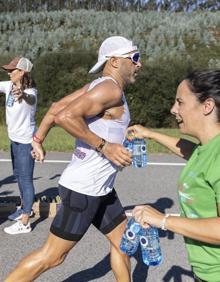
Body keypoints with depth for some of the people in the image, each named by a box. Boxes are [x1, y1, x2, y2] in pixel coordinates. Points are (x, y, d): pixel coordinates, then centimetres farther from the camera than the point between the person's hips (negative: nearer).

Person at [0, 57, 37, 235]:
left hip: (26, 141, -9)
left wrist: (22, 95, -69)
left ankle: (24, 223, 3)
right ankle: (25, 207, 42)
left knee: (26, 179, -4)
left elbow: (31, 99, -46)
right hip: (14, 139, 9)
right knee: (18, 175, 22)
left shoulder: (30, 91, -23)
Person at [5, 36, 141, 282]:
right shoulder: (110, 89, -17)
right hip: (83, 190, -10)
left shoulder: (97, 87, 10)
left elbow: (56, 106, 12)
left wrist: (38, 139, 16)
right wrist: (104, 146, -23)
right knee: (52, 256, 2)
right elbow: (64, 116, -29)